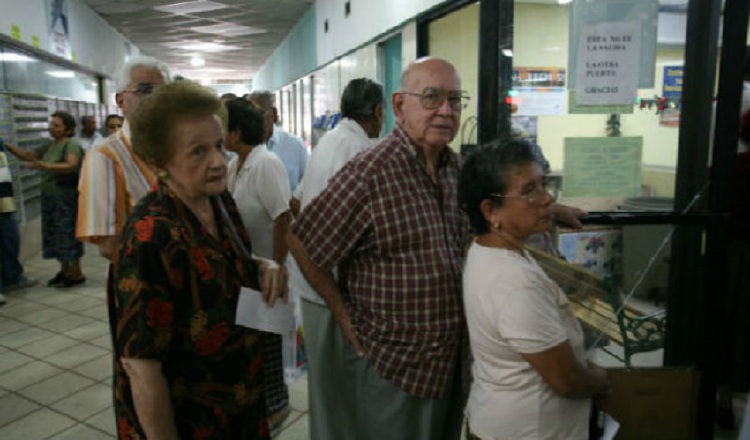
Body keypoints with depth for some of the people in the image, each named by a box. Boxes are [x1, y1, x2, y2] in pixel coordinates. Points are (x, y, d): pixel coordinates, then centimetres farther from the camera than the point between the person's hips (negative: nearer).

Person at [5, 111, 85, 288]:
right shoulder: (50, 145, 14)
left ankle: (76, 273, 8)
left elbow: (72, 165, -27)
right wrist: (8, 146, 6)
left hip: (66, 196, -8)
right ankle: (65, 271, 23)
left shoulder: (72, 144, -12)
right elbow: (28, 156, 19)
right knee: (55, 234, 11)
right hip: (49, 196, 8)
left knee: (67, 233, -2)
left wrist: (43, 165, -36)